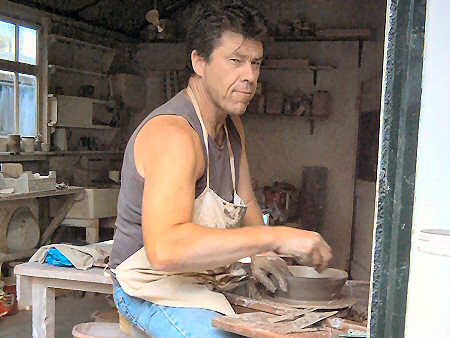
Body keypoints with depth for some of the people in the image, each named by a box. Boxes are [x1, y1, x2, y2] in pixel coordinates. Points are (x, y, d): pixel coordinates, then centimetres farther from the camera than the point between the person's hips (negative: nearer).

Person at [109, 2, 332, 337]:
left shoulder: (232, 125, 6)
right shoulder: (172, 133, -26)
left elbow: (246, 204, 14)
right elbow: (164, 249, -39)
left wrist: (260, 254, -6)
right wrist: (274, 237, -39)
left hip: (212, 279, 9)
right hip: (156, 287, -8)